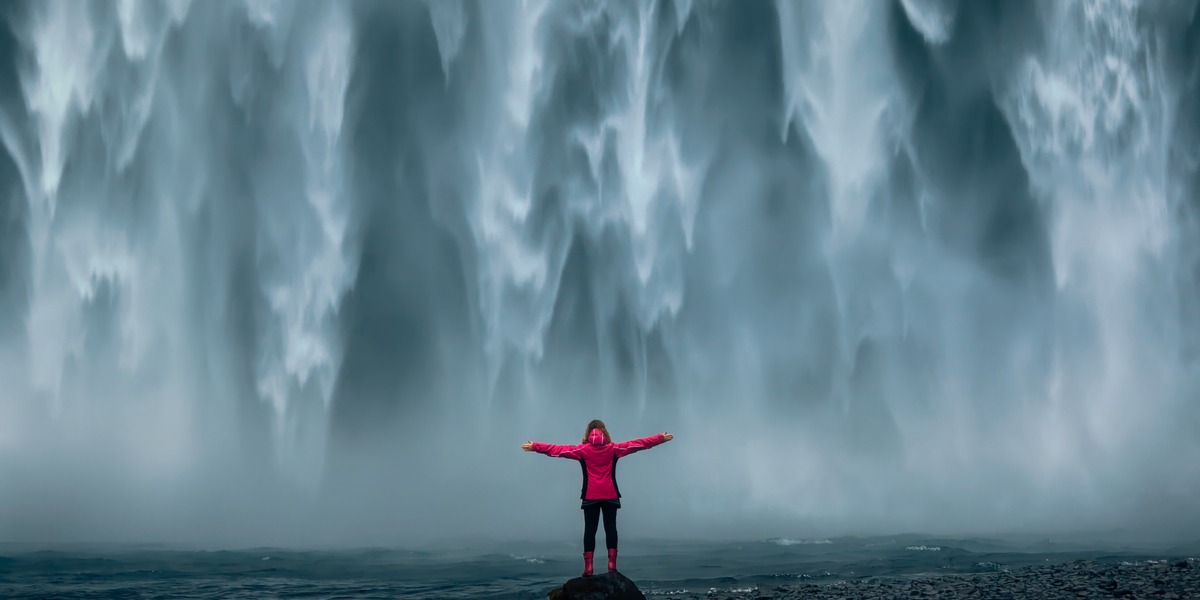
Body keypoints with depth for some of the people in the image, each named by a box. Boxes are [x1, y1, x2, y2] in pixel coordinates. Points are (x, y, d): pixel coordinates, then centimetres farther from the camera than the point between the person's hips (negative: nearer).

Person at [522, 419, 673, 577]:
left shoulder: (583, 450, -1)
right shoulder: (613, 448, 2)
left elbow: (557, 449, 0)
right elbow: (639, 444, 5)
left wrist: (534, 447, 6)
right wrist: (661, 438, 10)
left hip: (590, 497, -1)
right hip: (610, 496, 1)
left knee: (589, 529, 1)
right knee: (610, 528, 6)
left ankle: (588, 565, -7)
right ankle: (612, 562, -3)